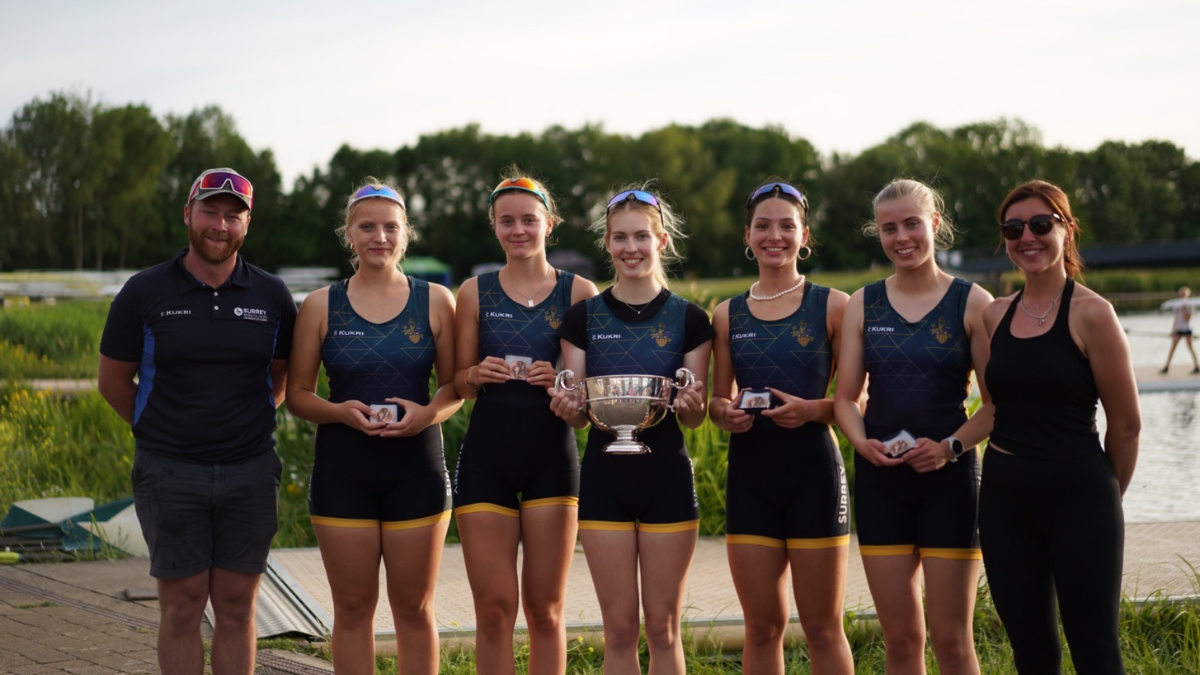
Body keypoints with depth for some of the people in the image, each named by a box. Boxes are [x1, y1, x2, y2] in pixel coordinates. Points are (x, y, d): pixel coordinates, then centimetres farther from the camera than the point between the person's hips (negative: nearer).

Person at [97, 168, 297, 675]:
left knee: (237, 606, 5)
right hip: (170, 474, -1)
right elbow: (112, 381, 7)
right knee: (182, 607, 2)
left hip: (250, 471, 2)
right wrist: (160, 430, 11)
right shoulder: (144, 293, -2)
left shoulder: (271, 296, 3)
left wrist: (248, 424, 10)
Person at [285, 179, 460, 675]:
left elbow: (455, 384, 7)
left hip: (416, 466, 0)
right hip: (343, 468, 0)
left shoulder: (435, 301, 5)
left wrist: (429, 413, -14)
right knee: (353, 607, 5)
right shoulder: (320, 306, 4)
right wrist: (339, 411, -14)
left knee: (414, 607, 5)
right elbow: (297, 394, 6)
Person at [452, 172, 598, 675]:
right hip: (487, 453, 1)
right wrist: (478, 374, -12)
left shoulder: (579, 293, 4)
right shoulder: (475, 292, 7)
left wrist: (563, 379, -15)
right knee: (493, 609, 0)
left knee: (545, 609, 5)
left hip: (552, 453, 0)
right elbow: (459, 384, 10)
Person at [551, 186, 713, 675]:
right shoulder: (583, 317, 3)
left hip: (667, 475, -1)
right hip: (605, 475, 1)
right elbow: (577, 414, 3)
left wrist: (692, 404, -20)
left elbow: (694, 419, 2)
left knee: (663, 626, 4)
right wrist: (567, 407, -20)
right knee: (619, 627, 4)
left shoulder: (689, 319, 1)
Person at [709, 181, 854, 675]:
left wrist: (812, 409, -18)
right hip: (750, 472, 3)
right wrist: (726, 413, -7)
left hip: (814, 470, -3)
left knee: (822, 628, 2)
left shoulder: (832, 306, 0)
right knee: (762, 626, 7)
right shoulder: (728, 315, 10)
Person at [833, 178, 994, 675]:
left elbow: (998, 402, -3)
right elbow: (846, 396, 9)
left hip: (948, 475, -3)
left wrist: (950, 447, -17)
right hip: (880, 477, 3)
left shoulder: (971, 303, -1)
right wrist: (862, 443, -11)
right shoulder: (862, 305, 7)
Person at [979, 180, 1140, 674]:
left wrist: (1103, 496, 7)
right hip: (1004, 498, 5)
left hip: (1078, 497, -5)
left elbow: (1126, 424, -3)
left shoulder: (1090, 313, -9)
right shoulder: (995, 315, 7)